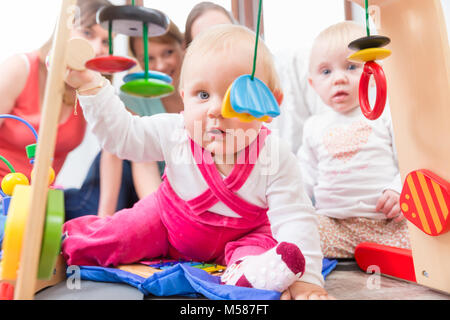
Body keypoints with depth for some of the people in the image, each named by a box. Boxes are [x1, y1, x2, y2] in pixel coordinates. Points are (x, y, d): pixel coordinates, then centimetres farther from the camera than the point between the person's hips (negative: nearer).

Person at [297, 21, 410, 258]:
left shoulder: (386, 114, 5)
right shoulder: (314, 126, 13)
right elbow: (307, 173, 17)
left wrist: (400, 190, -15)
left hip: (388, 221, -1)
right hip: (334, 225, 2)